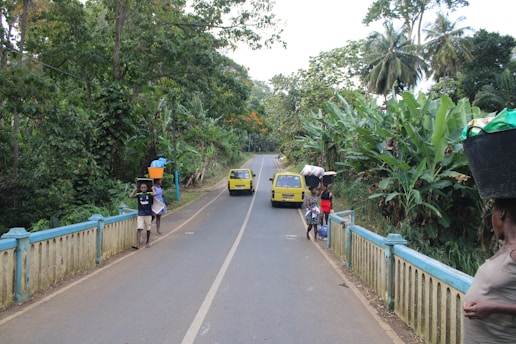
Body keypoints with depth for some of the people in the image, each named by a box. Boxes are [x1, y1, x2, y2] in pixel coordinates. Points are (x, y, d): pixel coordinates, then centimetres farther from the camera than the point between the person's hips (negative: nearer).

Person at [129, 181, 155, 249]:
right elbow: (131, 196, -11)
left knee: (148, 229, 12)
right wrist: (135, 189, -1)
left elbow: (153, 194, -23)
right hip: (140, 214, 0)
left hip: (148, 214, 0)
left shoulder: (149, 194, -2)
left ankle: (148, 242, 31)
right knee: (139, 229, -8)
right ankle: (137, 244, -12)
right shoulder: (139, 194, 3)